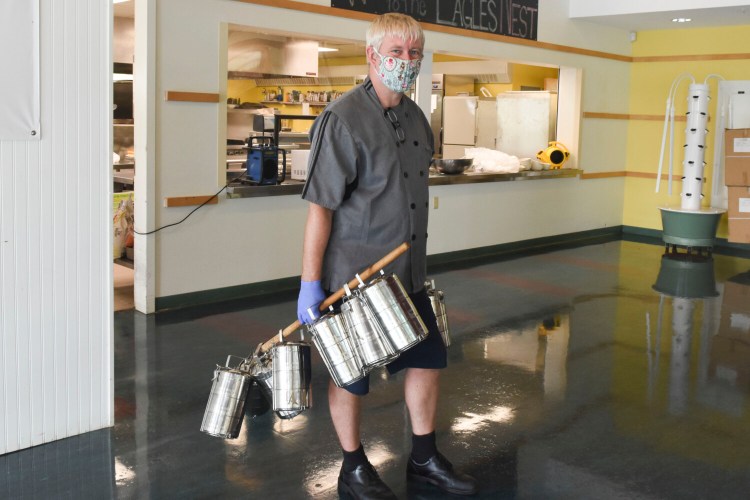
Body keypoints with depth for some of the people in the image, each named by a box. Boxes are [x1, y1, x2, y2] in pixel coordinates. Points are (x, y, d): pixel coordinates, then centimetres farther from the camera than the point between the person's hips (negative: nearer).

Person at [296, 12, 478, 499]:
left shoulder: (416, 118, 7)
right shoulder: (343, 120, -16)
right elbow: (320, 207, -18)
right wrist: (310, 283, -18)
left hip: (408, 273, 8)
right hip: (354, 275, -7)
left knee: (428, 359, 14)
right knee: (351, 374, 7)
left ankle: (424, 458, 33)